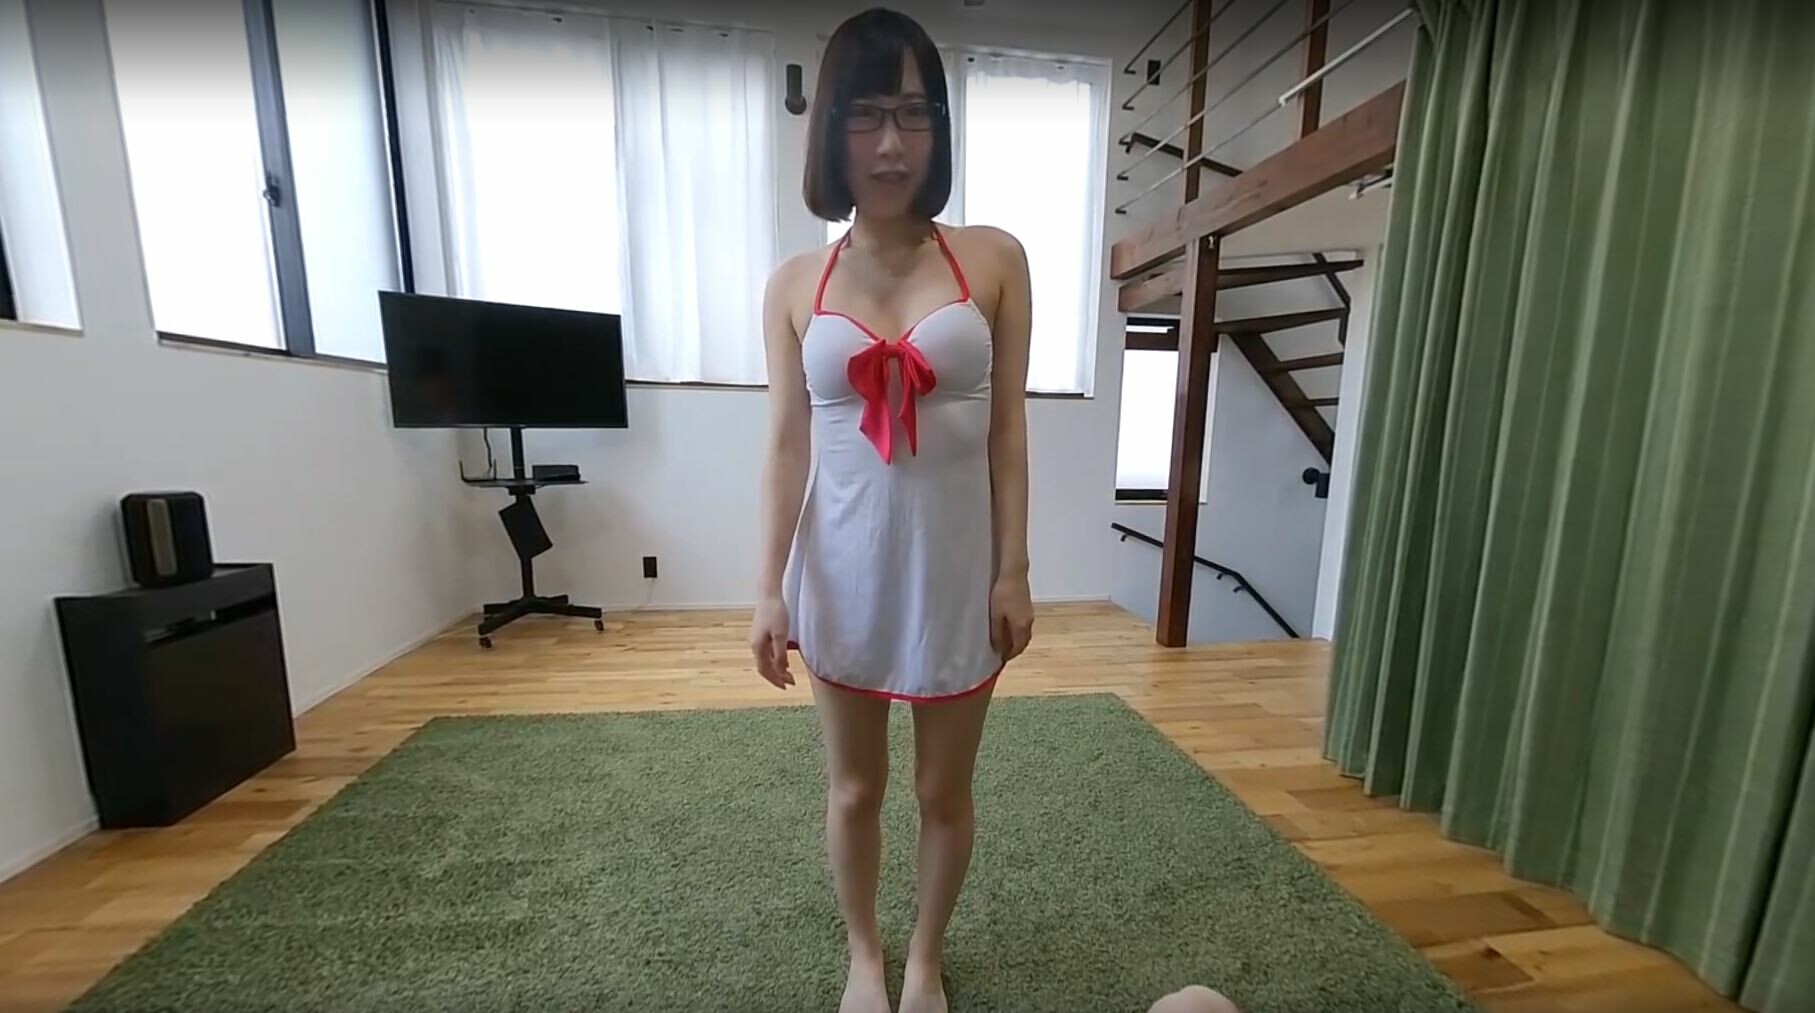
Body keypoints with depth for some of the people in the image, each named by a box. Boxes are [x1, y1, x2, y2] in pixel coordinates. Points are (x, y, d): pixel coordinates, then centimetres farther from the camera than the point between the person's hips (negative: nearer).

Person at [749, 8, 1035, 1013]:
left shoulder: (993, 260, -1)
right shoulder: (795, 285, 2)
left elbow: (1007, 430, -2)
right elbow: (787, 447, 0)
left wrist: (1013, 572, -4)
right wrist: (771, 590, -2)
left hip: (955, 570, 0)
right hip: (845, 575, 1)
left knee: (944, 790, 17)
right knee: (854, 790, 19)